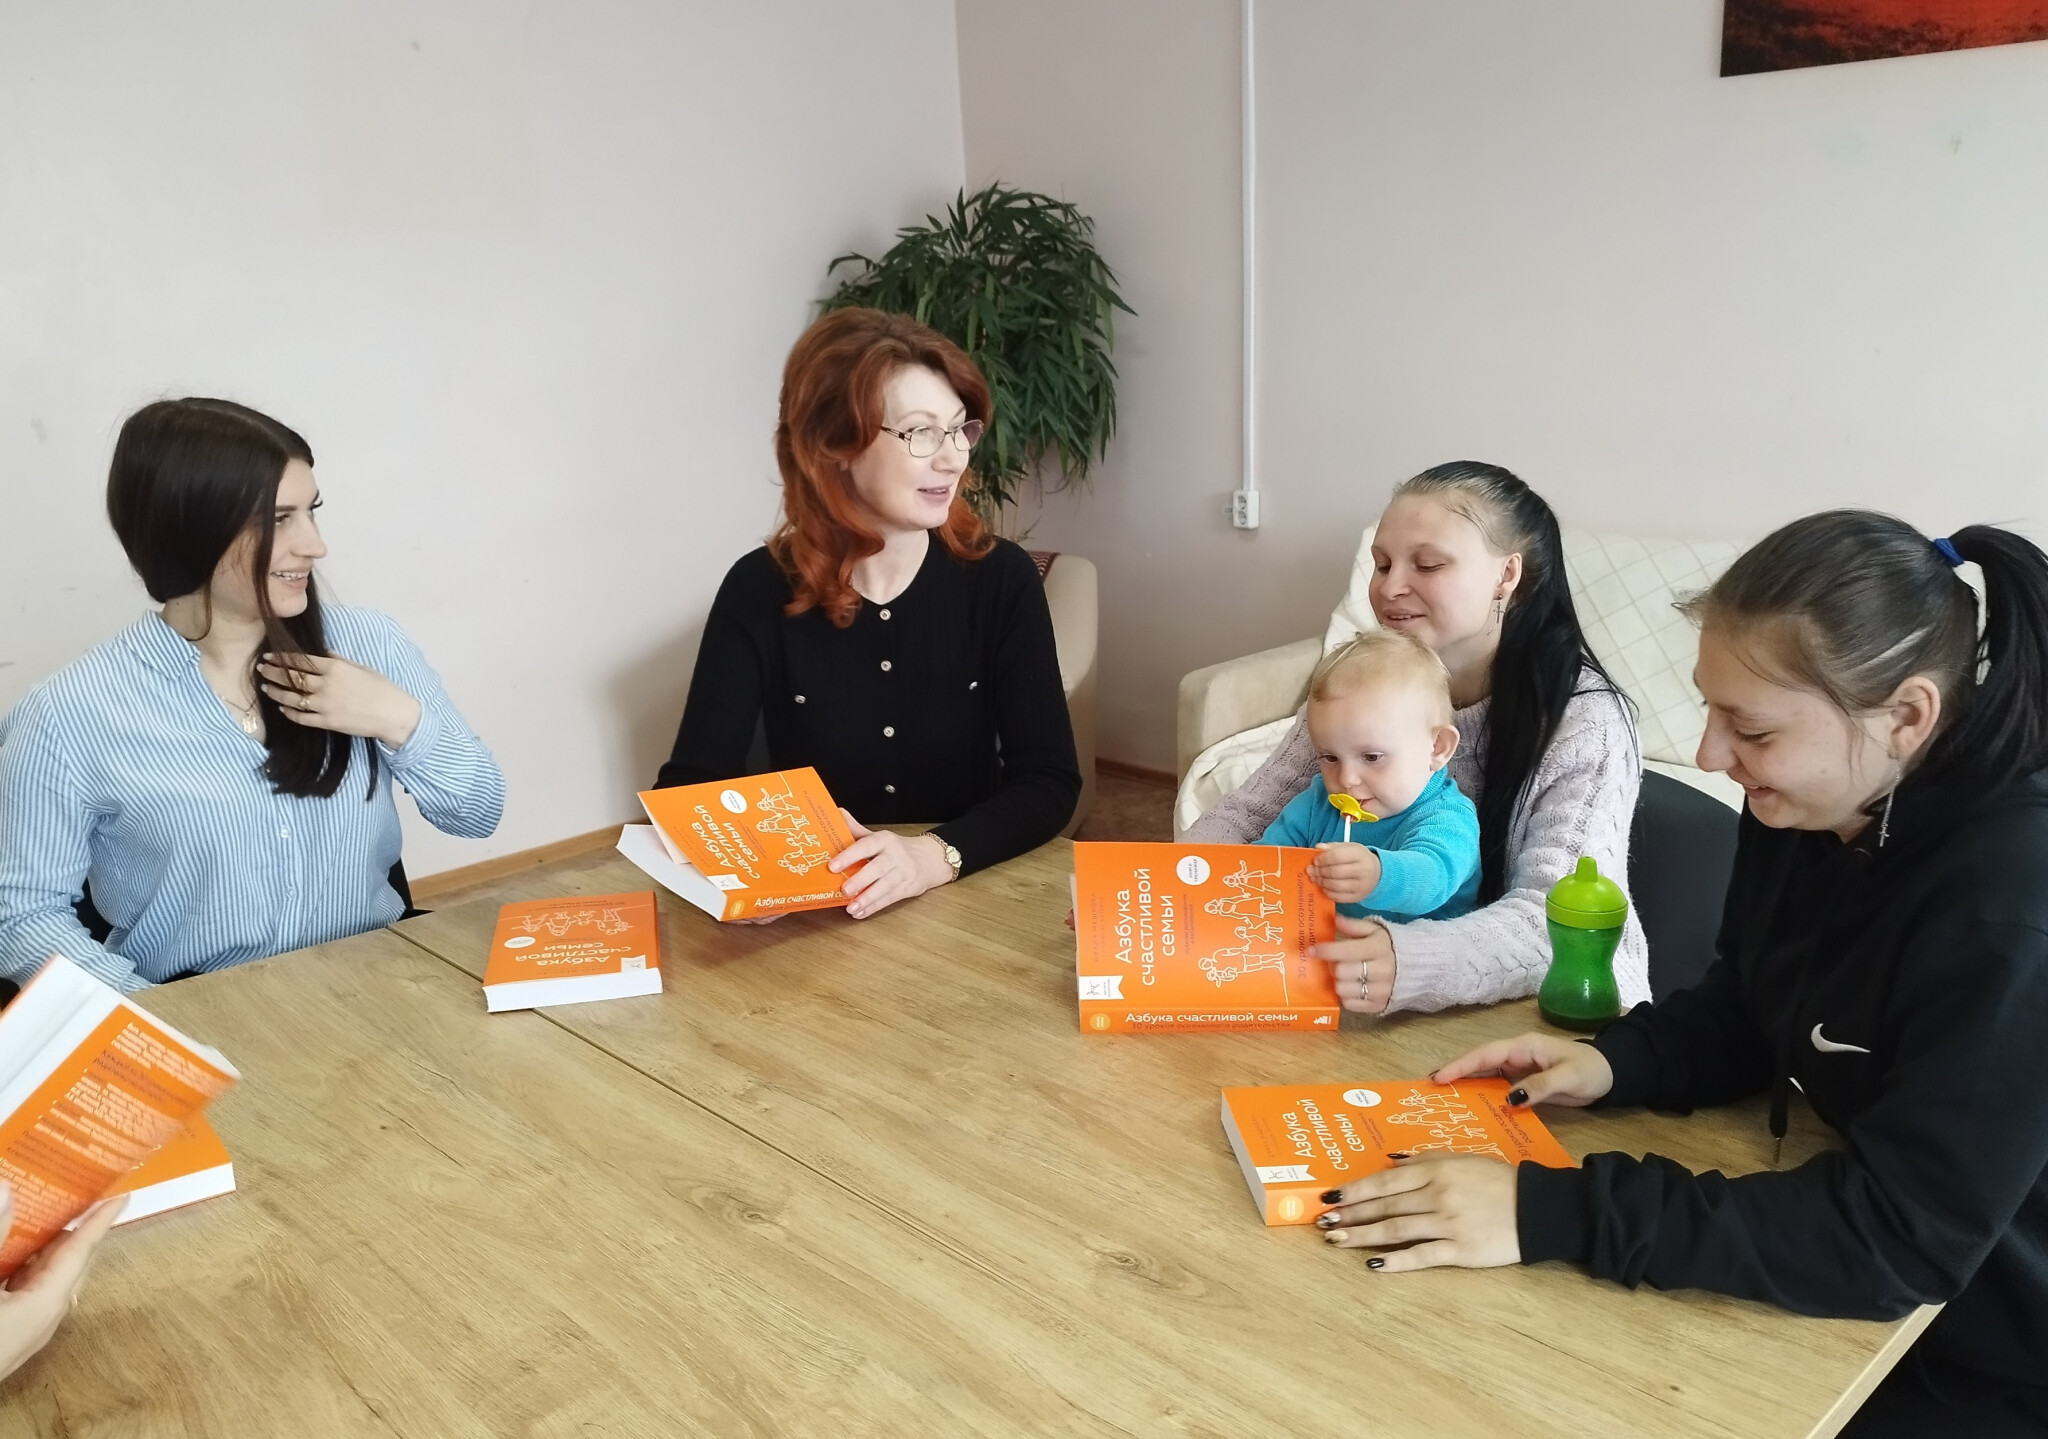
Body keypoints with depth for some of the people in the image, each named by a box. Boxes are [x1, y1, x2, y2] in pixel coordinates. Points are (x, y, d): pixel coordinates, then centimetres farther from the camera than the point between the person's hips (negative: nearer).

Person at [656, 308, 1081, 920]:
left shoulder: (1001, 578, -5)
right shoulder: (760, 591, -6)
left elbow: (1049, 779, -8)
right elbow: (689, 786, -8)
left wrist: (934, 856, -25)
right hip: (811, 913, 1)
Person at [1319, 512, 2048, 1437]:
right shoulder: (1806, 807, -8)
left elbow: (1896, 1238, -33)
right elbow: (1747, 1011, 8)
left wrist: (1549, 1213, -37)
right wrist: (1617, 1063, -12)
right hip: (1844, 1287, 6)